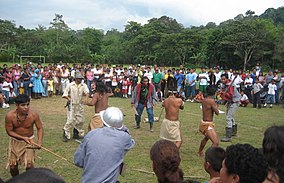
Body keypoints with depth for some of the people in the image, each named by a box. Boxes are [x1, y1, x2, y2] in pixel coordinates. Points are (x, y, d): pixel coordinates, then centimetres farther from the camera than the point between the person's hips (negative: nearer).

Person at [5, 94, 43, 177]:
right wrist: (23, 137, -24)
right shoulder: (10, 116, -24)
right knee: (12, 165, 5)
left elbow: (40, 128, -11)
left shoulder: (34, 114, -23)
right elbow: (9, 131, -13)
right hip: (15, 141, 1)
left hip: (29, 140, -1)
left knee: (29, 164, -12)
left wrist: (39, 142, -26)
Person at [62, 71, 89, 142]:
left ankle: (77, 134, 27)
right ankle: (66, 134, 1)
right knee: (70, 120, -10)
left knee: (80, 120, 10)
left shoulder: (83, 85, 0)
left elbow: (87, 92, -16)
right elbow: (65, 94, 0)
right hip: (72, 105, -4)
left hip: (80, 105, 4)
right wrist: (68, 98, -15)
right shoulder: (70, 85, -4)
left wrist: (86, 98, -35)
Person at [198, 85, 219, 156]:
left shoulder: (204, 100, 4)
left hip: (204, 122, 10)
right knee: (216, 143, -17)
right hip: (208, 124, -10)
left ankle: (200, 152, 54)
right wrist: (215, 105, -2)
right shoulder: (211, 101, -21)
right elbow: (217, 112, -18)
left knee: (206, 137, 36)